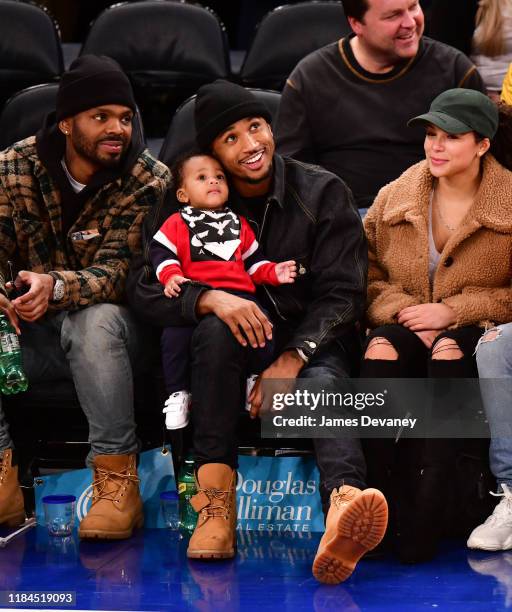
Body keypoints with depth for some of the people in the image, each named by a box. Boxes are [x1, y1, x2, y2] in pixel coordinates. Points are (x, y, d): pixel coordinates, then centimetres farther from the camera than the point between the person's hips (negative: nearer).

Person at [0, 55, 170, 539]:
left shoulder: (149, 182, -9)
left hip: (100, 330, -3)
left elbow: (117, 272, -19)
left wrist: (55, 286, -40)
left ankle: (117, 478, -29)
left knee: (94, 320, -37)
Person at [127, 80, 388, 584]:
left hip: (312, 340, -1)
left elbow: (340, 294, -6)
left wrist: (292, 359, -23)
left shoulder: (322, 192, -1)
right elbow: (142, 284, -7)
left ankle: (343, 505, -69)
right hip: (234, 344, 1)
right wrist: (211, 298, -29)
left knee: (324, 385, -36)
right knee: (216, 328, -34)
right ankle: (215, 502, -37)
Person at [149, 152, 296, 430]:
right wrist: (171, 276, -14)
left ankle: (258, 378, 3)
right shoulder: (177, 223, 13)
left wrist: (273, 272, 10)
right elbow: (161, 252, 4)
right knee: (175, 332, -28)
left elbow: (253, 261, 28)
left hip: (237, 291, 3)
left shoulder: (239, 224, 25)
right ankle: (177, 394, -10)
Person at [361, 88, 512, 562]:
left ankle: (428, 506, -42)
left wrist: (451, 312, -14)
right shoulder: (395, 197, 9)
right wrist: (402, 310, -11)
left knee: (450, 350, -38)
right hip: (404, 324, 3)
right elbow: (367, 274, 10)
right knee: (381, 348, -33)